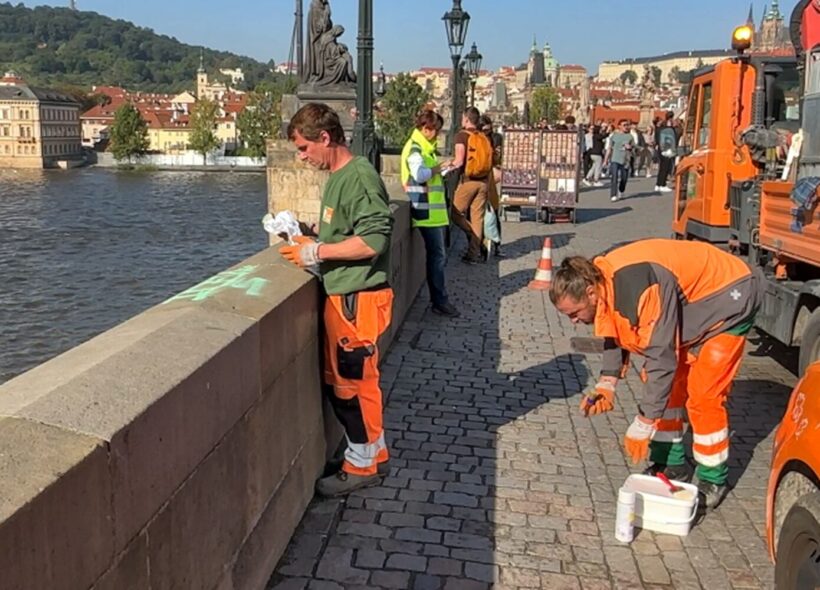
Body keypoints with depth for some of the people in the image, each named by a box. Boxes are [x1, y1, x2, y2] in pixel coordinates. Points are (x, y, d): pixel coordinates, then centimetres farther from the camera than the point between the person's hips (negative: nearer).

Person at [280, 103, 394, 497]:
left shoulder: (359, 177, -17)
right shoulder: (338, 176, 13)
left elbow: (373, 240, -24)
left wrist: (316, 252, -17)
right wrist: (310, 242, 6)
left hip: (357, 298, -9)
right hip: (341, 295, 10)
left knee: (353, 382, 3)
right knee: (342, 380, 16)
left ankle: (361, 467, 19)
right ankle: (374, 454, 30)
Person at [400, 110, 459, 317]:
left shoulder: (425, 147, 18)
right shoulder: (414, 148, -13)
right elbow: (419, 174, -29)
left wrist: (441, 169, 8)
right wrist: (437, 168, -14)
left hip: (435, 209, 10)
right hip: (427, 210, -10)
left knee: (438, 256, 14)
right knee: (437, 257, -6)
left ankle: (438, 298, 21)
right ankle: (440, 302, 0)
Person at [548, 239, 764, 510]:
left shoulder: (640, 289, -39)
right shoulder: (600, 282, -11)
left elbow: (662, 358, -36)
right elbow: (615, 335, 3)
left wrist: (643, 424, -30)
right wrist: (607, 383, -12)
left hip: (729, 299, -9)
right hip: (691, 305, 9)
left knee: (703, 395, -10)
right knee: (666, 384, 6)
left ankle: (713, 481, 5)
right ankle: (673, 465, 18)